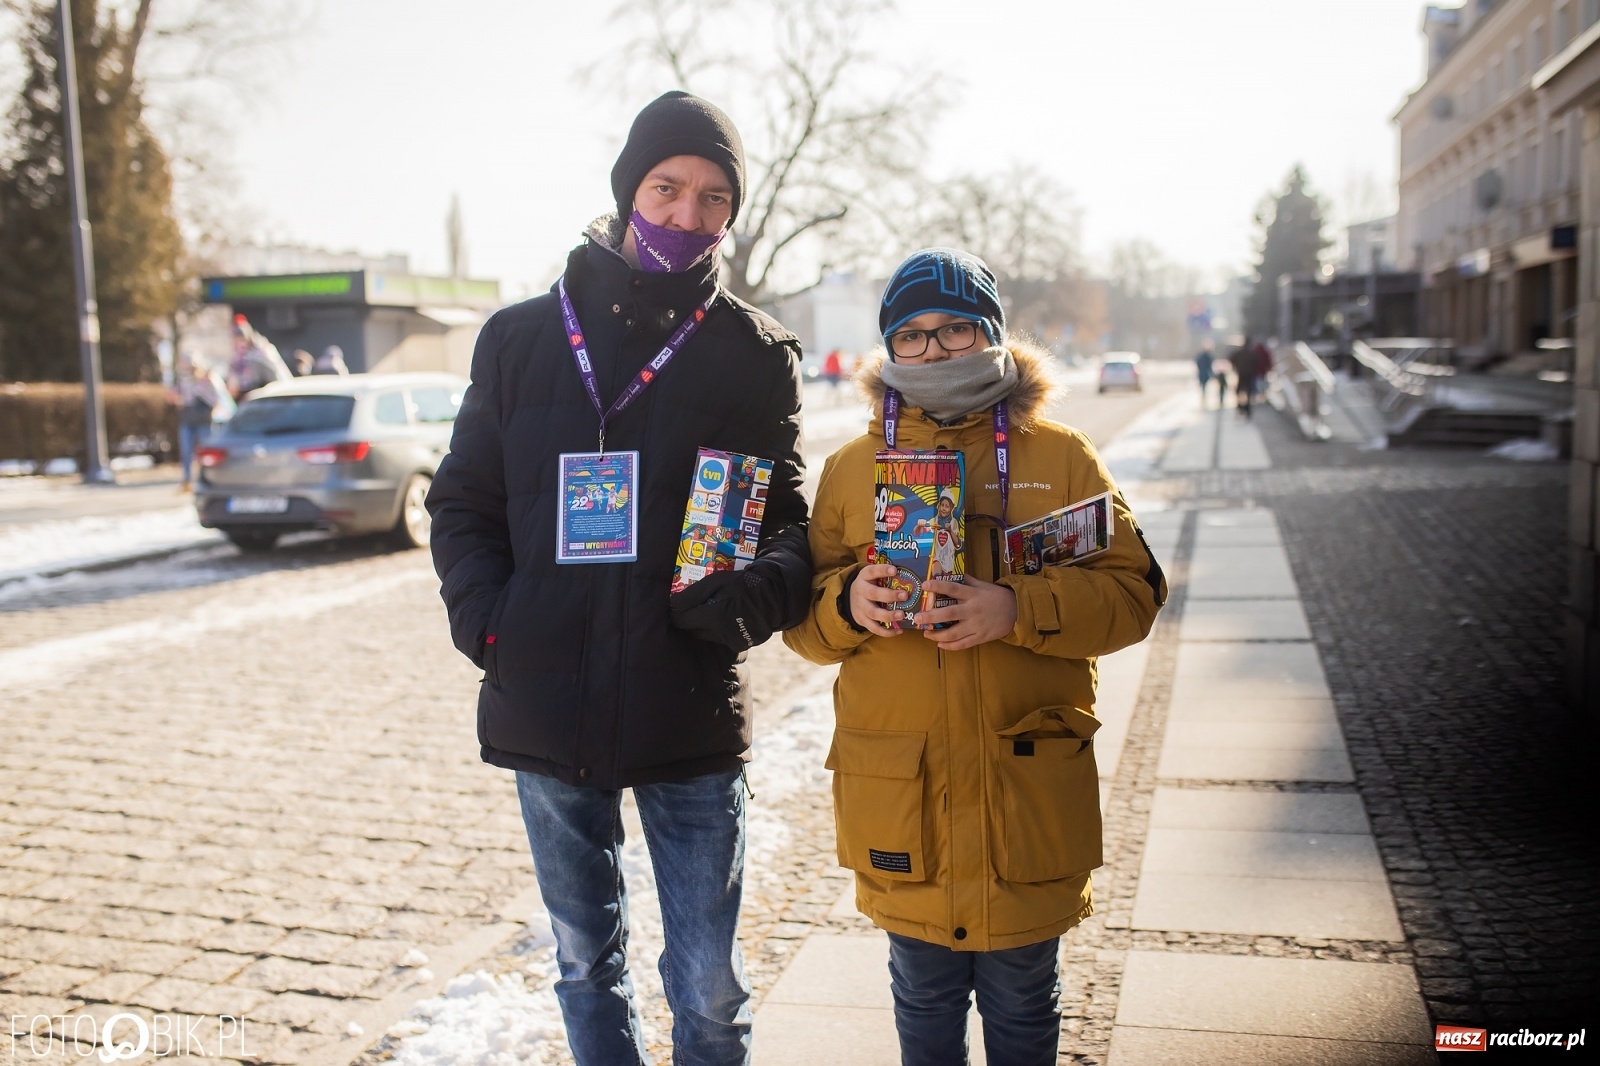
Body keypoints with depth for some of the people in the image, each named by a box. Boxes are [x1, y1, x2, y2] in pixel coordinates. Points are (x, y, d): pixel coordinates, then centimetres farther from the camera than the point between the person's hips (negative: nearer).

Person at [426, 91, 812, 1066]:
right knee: (587, 963, 18)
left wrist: (755, 593, -22)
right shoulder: (521, 337, 5)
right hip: (547, 716, 2)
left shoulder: (755, 353, 1)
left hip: (694, 720, -2)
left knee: (708, 985, 7)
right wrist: (485, 617, -8)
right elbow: (463, 503, 9)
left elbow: (792, 520, 0)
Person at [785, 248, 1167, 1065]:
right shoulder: (851, 468, 6)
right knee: (923, 1000, 18)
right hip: (898, 793, 1)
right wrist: (847, 603, -15)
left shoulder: (1061, 456, 1)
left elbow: (1133, 592, -4)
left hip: (1028, 788, -1)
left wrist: (1017, 609, -19)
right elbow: (802, 618, 8)